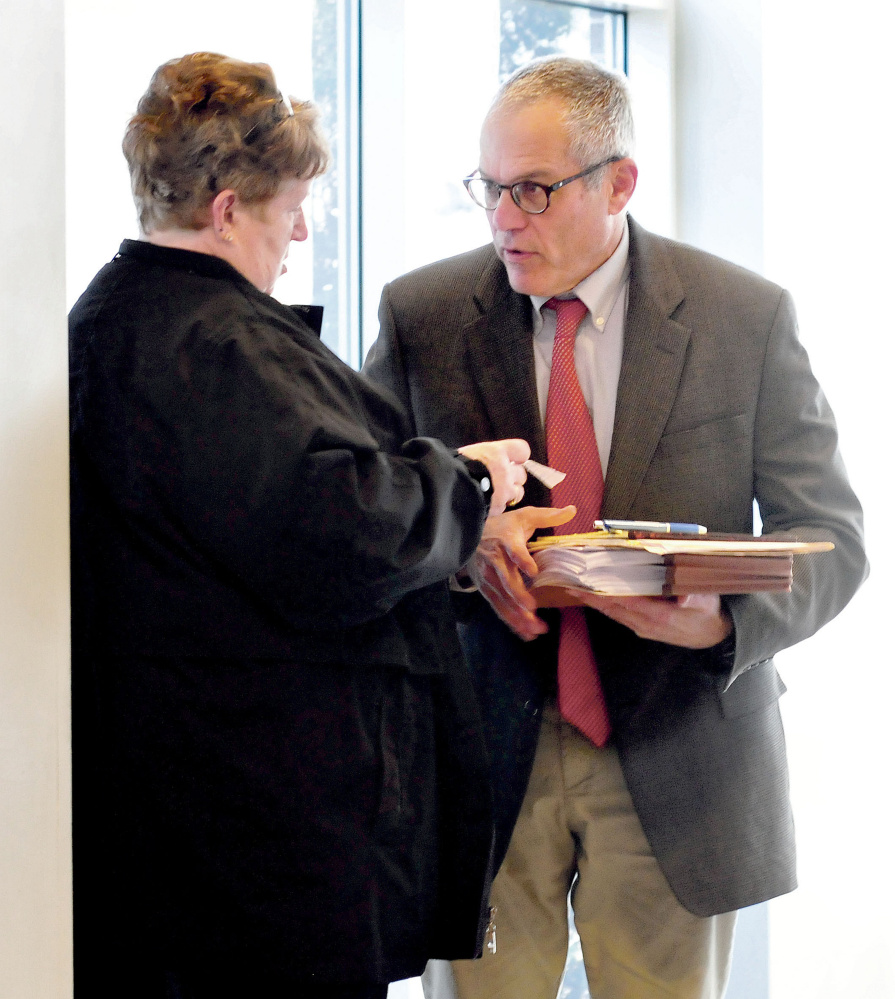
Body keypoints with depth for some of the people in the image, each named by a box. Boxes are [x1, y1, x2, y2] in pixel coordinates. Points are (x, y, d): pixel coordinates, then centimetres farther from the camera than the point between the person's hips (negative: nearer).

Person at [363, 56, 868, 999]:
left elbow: (831, 535, 0)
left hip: (676, 764, 0)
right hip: (485, 756, 1)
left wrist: (727, 620, -22)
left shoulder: (746, 317, -2)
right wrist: (466, 545, -20)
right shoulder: (420, 314, 0)